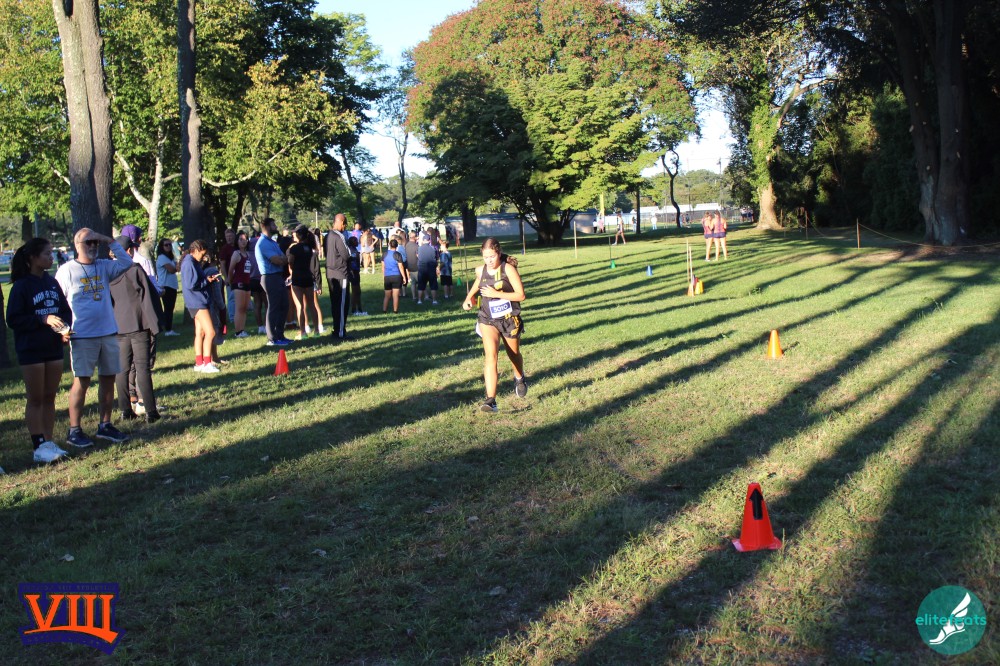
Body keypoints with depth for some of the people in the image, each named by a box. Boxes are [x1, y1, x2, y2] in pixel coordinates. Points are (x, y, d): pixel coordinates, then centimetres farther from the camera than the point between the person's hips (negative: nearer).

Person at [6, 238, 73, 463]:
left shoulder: (52, 282, 8)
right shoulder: (21, 286, -9)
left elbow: (66, 310, 14)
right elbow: (13, 319, -12)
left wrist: (65, 329, -5)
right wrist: (43, 320, -21)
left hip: (53, 348, 6)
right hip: (30, 350, -6)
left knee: (50, 398, 9)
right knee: (35, 399, 0)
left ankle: (49, 443, 16)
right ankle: (39, 447, 4)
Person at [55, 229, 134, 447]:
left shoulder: (104, 267, 9)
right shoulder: (67, 270, -2)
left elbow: (126, 262, -4)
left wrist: (110, 241, -7)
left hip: (108, 332, 5)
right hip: (82, 336, -5)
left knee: (108, 379, 9)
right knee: (81, 381, -3)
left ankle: (105, 425, 20)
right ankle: (74, 431, 5)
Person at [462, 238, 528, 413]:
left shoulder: (508, 269, -15)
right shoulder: (480, 271, -2)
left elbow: (521, 295, -17)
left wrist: (496, 293, -23)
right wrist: (469, 298, 6)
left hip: (509, 319, -1)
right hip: (488, 320, 1)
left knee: (514, 354, 21)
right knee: (490, 356, -18)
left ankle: (519, 378, 55)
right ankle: (490, 400, -24)